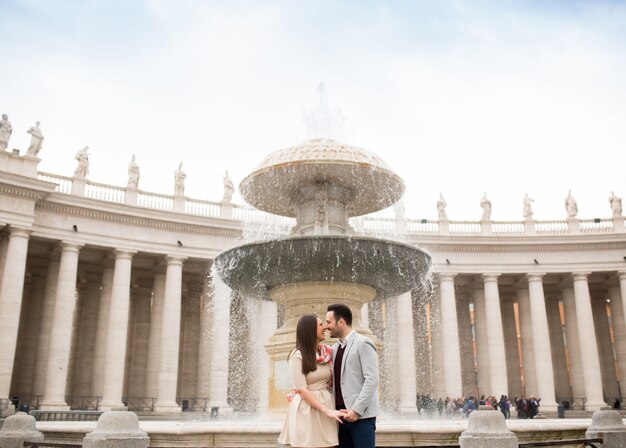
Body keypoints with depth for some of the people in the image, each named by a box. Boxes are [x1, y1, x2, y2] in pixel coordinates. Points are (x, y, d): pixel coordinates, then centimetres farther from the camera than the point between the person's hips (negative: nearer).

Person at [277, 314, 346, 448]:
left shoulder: (327, 352, 7)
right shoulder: (297, 356, -9)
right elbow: (302, 389, -14)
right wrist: (327, 411, -18)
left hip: (327, 405, 5)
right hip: (306, 409, -5)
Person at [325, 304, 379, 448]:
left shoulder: (363, 344, -6)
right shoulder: (334, 349, 16)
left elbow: (372, 380, -13)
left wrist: (356, 410, -17)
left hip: (361, 415, -6)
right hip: (341, 415, 6)